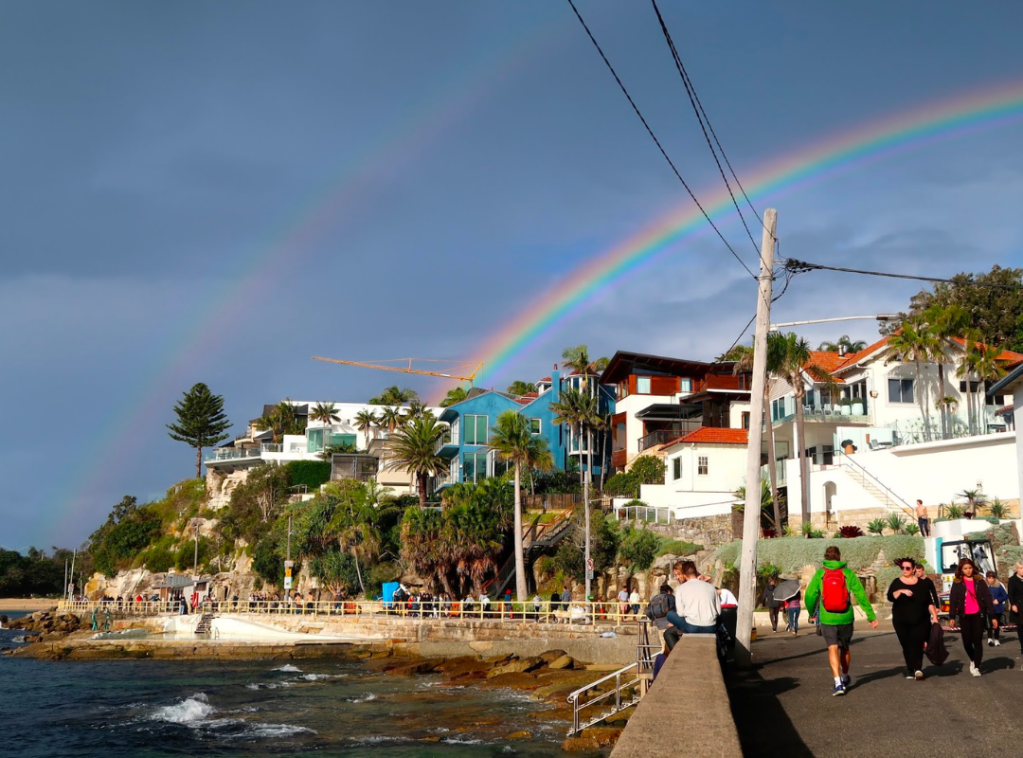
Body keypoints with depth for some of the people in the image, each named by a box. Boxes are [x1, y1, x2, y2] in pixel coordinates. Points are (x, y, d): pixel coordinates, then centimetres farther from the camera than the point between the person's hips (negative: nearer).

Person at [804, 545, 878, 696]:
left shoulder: (820, 574, -4)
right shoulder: (848, 573, -3)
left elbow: (810, 595, -3)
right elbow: (861, 595, -5)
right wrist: (871, 616, 0)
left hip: (827, 619, -2)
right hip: (846, 618, 2)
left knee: (833, 649, -2)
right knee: (844, 648, 20)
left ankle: (838, 683, -17)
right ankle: (845, 677, 38)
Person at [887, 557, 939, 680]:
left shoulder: (921, 583, 8)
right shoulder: (897, 583, 5)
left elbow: (929, 602, 9)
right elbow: (890, 597, -11)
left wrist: (934, 616, 1)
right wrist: (901, 591, -26)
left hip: (920, 621, -1)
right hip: (902, 622, 1)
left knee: (917, 644, -15)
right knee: (906, 646, 0)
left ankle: (918, 668, -23)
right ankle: (910, 670, 7)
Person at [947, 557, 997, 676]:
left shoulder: (980, 581, 2)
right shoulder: (957, 583, 1)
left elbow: (987, 598, 2)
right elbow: (953, 600, -1)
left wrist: (992, 616, -2)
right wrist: (952, 617, -8)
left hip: (978, 615, 0)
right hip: (964, 616, 0)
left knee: (977, 641, -4)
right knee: (967, 641, 3)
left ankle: (976, 667, 0)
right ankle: (973, 660, 30)